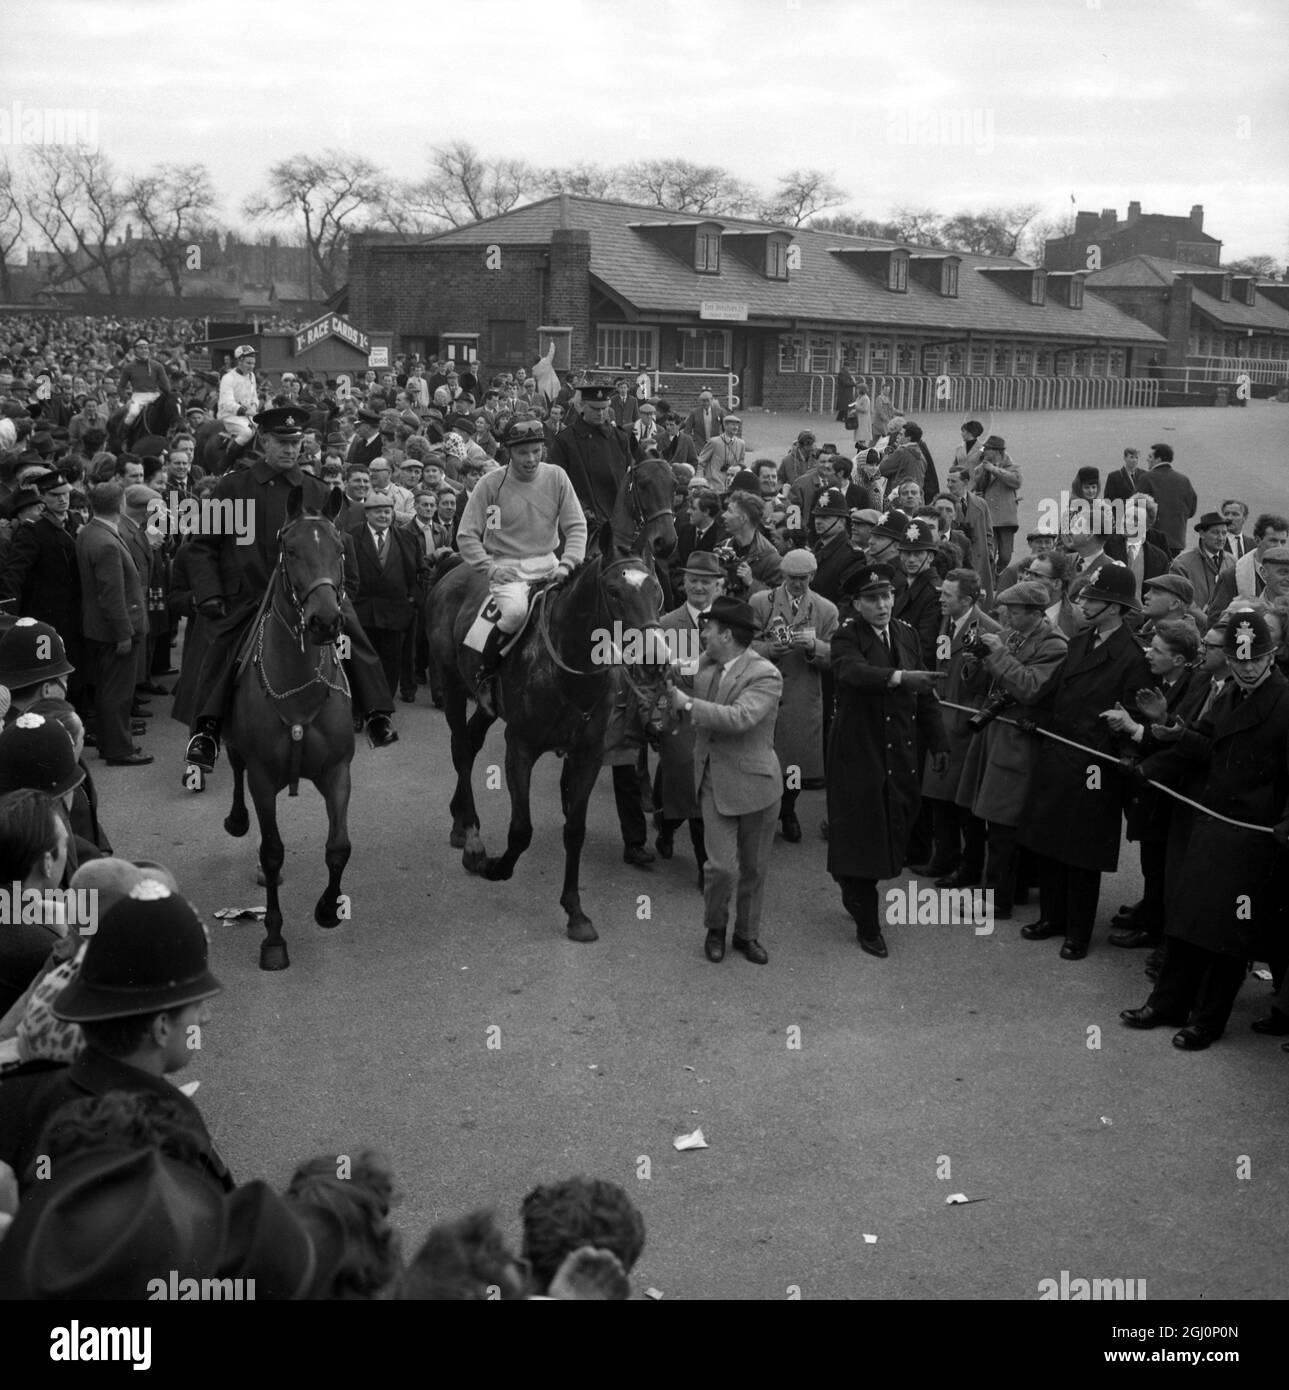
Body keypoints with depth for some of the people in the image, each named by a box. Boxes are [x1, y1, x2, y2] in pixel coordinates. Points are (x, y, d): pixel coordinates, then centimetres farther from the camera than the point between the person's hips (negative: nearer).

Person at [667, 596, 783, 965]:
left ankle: (747, 933, 32)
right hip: (714, 781, 3)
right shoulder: (707, 662, 1)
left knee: (753, 868, 13)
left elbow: (739, 717, -31)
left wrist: (688, 704, -28)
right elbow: (680, 676, 19)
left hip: (753, 782, -3)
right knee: (722, 866, -5)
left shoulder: (765, 676, -18)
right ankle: (715, 928, 20)